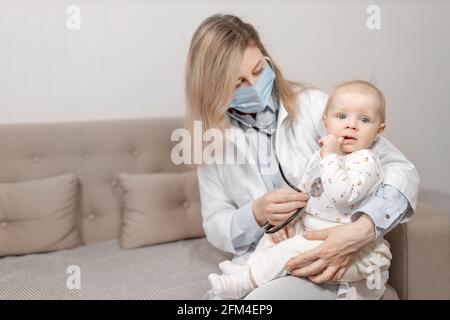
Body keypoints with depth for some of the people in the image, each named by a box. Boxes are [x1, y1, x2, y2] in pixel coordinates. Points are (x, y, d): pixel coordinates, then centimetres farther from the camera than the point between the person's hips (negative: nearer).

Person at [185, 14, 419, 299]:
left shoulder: (313, 106, -7)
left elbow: (401, 170, -8)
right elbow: (215, 228, 4)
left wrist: (363, 230, -26)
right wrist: (255, 214, -17)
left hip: (325, 266, -2)